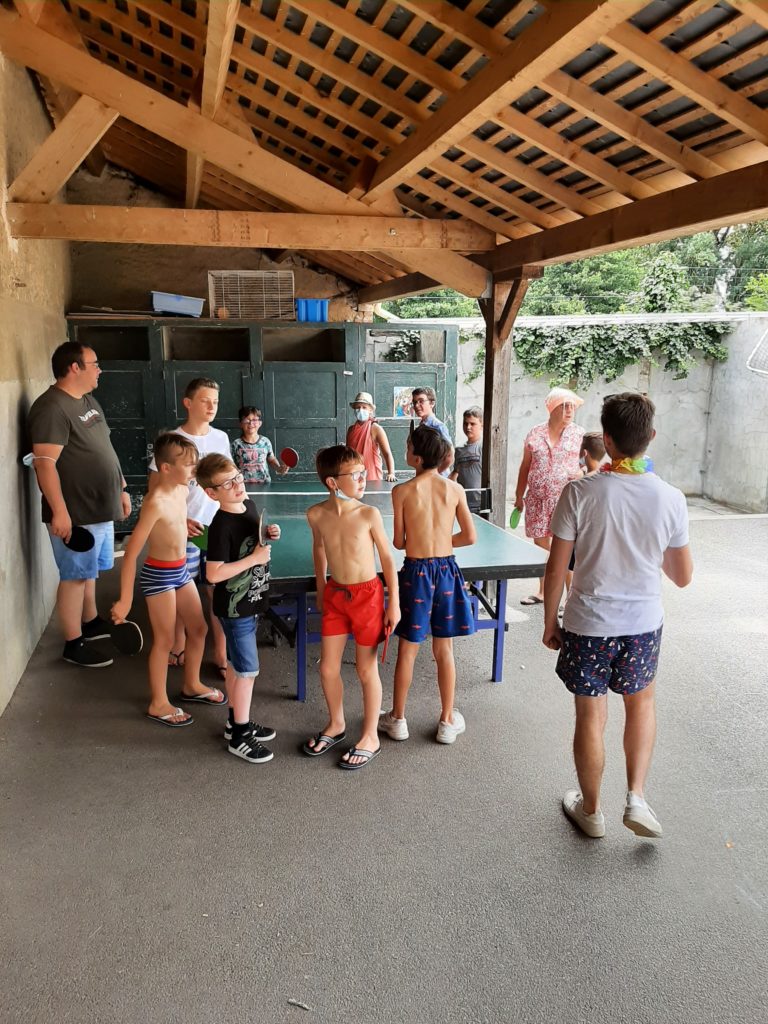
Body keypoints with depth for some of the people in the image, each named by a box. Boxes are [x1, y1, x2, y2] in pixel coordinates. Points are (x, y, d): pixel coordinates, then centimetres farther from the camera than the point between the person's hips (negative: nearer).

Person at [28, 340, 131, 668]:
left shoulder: (88, 401, 12)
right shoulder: (52, 408, -18)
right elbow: (45, 463, -23)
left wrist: (121, 488, 21)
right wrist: (59, 511, -27)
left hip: (100, 507, 9)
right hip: (75, 513, -9)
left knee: (90, 571, 21)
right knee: (75, 576, 0)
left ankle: (91, 622, 37)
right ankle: (74, 644, 10)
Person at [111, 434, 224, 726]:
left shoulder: (182, 491, -1)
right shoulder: (156, 503, -26)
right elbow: (131, 552, -24)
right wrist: (125, 599, -24)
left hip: (181, 571, 8)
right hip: (158, 575, -8)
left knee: (198, 629, 17)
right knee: (164, 640, 4)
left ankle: (192, 686, 38)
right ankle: (158, 704, 21)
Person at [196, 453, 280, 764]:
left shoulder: (249, 506, 0)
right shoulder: (221, 526, -25)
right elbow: (214, 574, -27)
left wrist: (269, 535, -2)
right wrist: (255, 559, -26)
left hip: (248, 602, 8)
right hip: (235, 608, -8)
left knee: (235, 664, 21)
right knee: (247, 670, 1)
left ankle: (237, 722, 36)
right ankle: (239, 736, 16)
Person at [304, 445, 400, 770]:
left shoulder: (368, 515, -16)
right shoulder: (316, 515, -8)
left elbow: (387, 558, -7)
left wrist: (394, 603, -7)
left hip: (367, 594, -3)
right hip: (335, 595, 3)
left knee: (366, 670, 7)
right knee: (327, 668, 10)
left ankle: (370, 737, 25)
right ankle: (336, 725, 36)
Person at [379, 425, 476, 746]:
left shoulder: (402, 491, -11)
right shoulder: (455, 489, -5)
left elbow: (399, 542, -5)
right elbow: (469, 537, 0)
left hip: (416, 571, -2)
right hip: (447, 569, 2)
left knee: (407, 650, 11)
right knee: (444, 649, 13)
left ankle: (397, 719, 25)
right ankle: (447, 721, 24)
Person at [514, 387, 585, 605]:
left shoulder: (579, 434, 2)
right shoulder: (534, 433, 6)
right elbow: (525, 467, 12)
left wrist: (582, 474, -16)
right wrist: (519, 496, 13)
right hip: (538, 499, 3)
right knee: (540, 544, 12)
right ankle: (543, 592, 28)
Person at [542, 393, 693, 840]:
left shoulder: (581, 492, -16)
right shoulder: (671, 498, -10)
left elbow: (556, 569, -12)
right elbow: (683, 576, 0)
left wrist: (550, 622, 3)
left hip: (587, 626, -2)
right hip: (644, 624, 2)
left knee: (591, 718, 14)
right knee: (642, 703, 28)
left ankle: (591, 810, 32)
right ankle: (637, 798, 24)